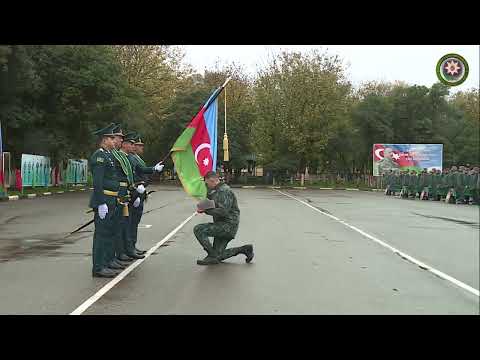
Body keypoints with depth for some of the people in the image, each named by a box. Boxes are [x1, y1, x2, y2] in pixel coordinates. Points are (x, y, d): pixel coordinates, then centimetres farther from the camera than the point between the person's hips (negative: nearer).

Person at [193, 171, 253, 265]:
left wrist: (205, 210, -22)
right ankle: (244, 249, 19)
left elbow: (223, 211, -25)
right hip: (222, 226, 10)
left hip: (228, 225, -10)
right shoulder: (216, 191, 18)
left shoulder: (224, 191, -15)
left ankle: (212, 255, -14)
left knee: (198, 229, -20)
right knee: (217, 256, 11)